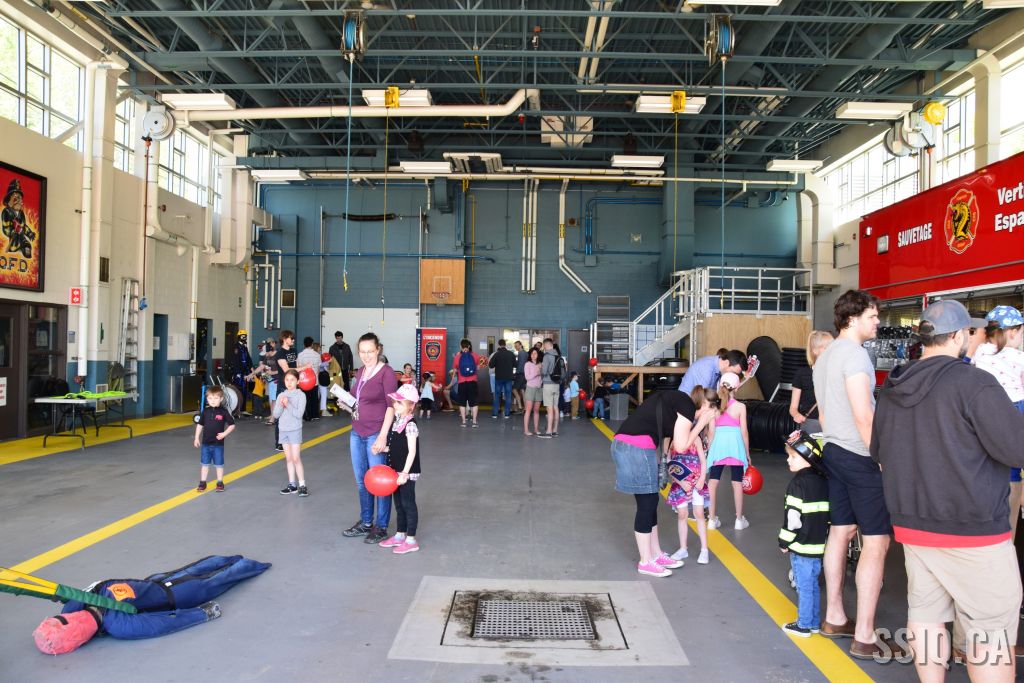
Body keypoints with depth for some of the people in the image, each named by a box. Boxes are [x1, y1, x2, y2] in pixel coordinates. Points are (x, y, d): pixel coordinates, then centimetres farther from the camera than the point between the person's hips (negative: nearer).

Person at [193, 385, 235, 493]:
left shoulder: (224, 412, -9)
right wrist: (196, 438, 7)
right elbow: (200, 425, 9)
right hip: (205, 443, 3)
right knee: (204, 464, 11)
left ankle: (220, 483, 18)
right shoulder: (205, 411, 0)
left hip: (218, 444, -3)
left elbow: (232, 425, -3)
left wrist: (224, 434, -15)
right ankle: (202, 483, 21)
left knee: (219, 464, 7)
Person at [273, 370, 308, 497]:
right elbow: (275, 414, 1)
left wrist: (288, 405, -21)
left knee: (296, 458, -6)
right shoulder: (281, 395, 5)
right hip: (283, 430, 4)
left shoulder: (301, 395, -6)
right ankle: (292, 484, 15)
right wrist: (281, 405, -15)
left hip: (295, 430, -4)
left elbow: (299, 413, -15)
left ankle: (302, 485, -2)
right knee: (288, 458, 9)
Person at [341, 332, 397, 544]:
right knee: (361, 481, 15)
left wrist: (383, 436, -20)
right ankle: (365, 522, 29)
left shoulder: (386, 372, -11)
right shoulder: (360, 372, 10)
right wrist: (346, 405, 1)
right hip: (357, 433, 7)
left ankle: (381, 527, 14)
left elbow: (391, 406, -14)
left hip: (376, 435, -7)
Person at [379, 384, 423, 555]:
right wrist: (383, 449, 3)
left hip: (407, 472, -8)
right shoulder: (397, 421, 6)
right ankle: (400, 535, 30)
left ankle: (411, 540, 11)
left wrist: (404, 473, -24)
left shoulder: (410, 425, -19)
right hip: (396, 471, 8)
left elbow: (412, 451, -21)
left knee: (408, 503, 1)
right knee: (398, 503, 17)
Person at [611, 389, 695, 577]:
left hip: (622, 443, 9)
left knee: (650, 502, 17)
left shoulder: (671, 399, 22)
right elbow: (680, 446, -4)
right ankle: (646, 562, 13)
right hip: (638, 448, -9)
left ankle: (656, 554, 28)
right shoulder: (688, 406, -4)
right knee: (647, 504, 2)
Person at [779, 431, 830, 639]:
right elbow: (828, 514, 13)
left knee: (804, 586, 2)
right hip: (819, 545, 8)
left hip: (801, 546, -8)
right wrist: (822, 536, 20)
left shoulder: (798, 483, -18)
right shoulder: (823, 482, 7)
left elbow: (793, 517, -19)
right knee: (813, 584, 17)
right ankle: (815, 622, 26)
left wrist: (784, 541, -8)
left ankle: (804, 625, 12)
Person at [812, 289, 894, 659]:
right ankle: (864, 637, 0)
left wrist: (834, 442, 21)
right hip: (861, 457, -10)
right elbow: (864, 417, -20)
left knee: (841, 531, 14)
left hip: (835, 452, 10)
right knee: (876, 542, -5)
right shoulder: (855, 353, -15)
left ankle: (834, 618, 23)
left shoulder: (825, 355, 15)